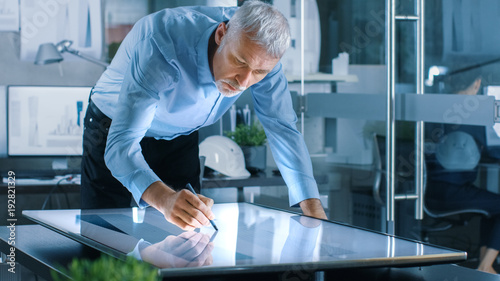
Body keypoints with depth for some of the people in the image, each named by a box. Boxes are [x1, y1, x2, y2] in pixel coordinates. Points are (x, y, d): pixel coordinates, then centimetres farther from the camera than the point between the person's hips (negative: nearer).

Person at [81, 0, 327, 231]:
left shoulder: (260, 49, -23)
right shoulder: (163, 44, -40)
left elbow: (283, 128, -15)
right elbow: (121, 144, -46)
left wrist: (313, 209, -27)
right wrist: (164, 198, -66)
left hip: (181, 138, 4)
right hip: (112, 131, -4)